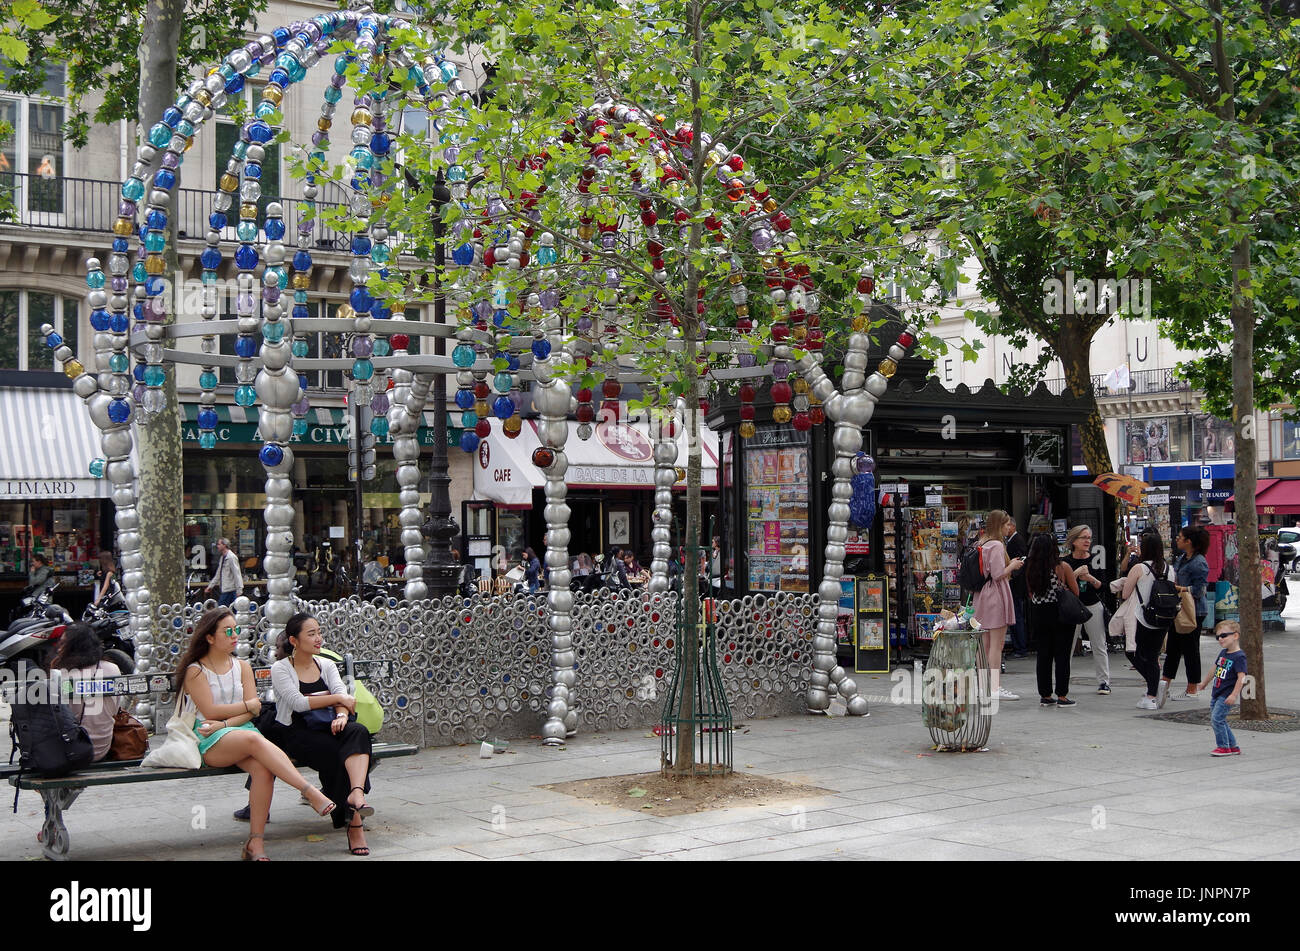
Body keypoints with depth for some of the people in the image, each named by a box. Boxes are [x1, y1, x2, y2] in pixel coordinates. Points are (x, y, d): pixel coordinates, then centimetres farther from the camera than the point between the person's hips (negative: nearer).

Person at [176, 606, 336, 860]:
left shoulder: (242, 667, 19)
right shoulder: (195, 671, 5)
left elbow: (253, 711, 7)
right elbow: (210, 711, -6)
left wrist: (224, 723, -9)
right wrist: (247, 705, 2)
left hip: (241, 730, 4)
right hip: (210, 744, -4)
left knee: (263, 768, -30)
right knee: (254, 739, -36)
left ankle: (254, 843, -28)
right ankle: (309, 791, -45)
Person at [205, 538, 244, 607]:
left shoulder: (231, 557, -12)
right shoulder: (222, 557, 19)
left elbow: (236, 574, -16)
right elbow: (218, 574, 27)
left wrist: (239, 590, -20)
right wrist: (210, 586, 24)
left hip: (230, 590, -9)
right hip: (224, 589, 9)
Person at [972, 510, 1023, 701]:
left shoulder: (982, 545, 12)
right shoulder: (997, 545, -14)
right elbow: (998, 574, -19)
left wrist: (1010, 565, 17)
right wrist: (1013, 566, -2)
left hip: (982, 597, 9)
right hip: (996, 596, -9)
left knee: (985, 644, 12)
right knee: (997, 644, -7)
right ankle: (995, 688, -7)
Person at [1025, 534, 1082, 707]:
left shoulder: (1030, 569, 1)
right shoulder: (1062, 567, -9)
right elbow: (1076, 592, -1)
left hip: (1038, 615, 4)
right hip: (1060, 614, -4)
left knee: (1043, 655, 9)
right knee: (1062, 655, 2)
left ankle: (1045, 695, 13)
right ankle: (1062, 696, 2)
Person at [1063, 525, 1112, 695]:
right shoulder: (1066, 562, -1)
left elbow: (1103, 587, 0)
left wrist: (1091, 579, -18)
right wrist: (1077, 573, -20)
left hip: (1093, 606, 1)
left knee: (1099, 646, 4)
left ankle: (1104, 682, 13)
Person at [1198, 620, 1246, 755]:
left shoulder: (1239, 657, -15)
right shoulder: (1223, 653, 12)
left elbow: (1241, 677, -23)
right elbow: (1215, 668, 27)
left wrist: (1234, 695, -30)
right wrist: (1205, 682, 38)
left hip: (1227, 695, -9)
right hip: (1216, 693, 9)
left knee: (1217, 718, -13)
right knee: (1220, 721, 12)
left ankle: (1224, 747, -2)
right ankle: (1233, 747, 21)